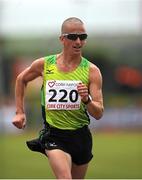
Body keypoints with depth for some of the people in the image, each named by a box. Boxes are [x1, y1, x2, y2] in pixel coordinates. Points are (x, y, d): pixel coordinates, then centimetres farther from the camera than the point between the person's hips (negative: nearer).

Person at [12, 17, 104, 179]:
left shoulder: (92, 71, -6)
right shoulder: (44, 64, -4)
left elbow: (98, 114, -9)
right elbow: (21, 79, 18)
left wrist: (87, 99, -29)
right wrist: (20, 112, 13)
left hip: (80, 135, 2)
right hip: (53, 134, -2)